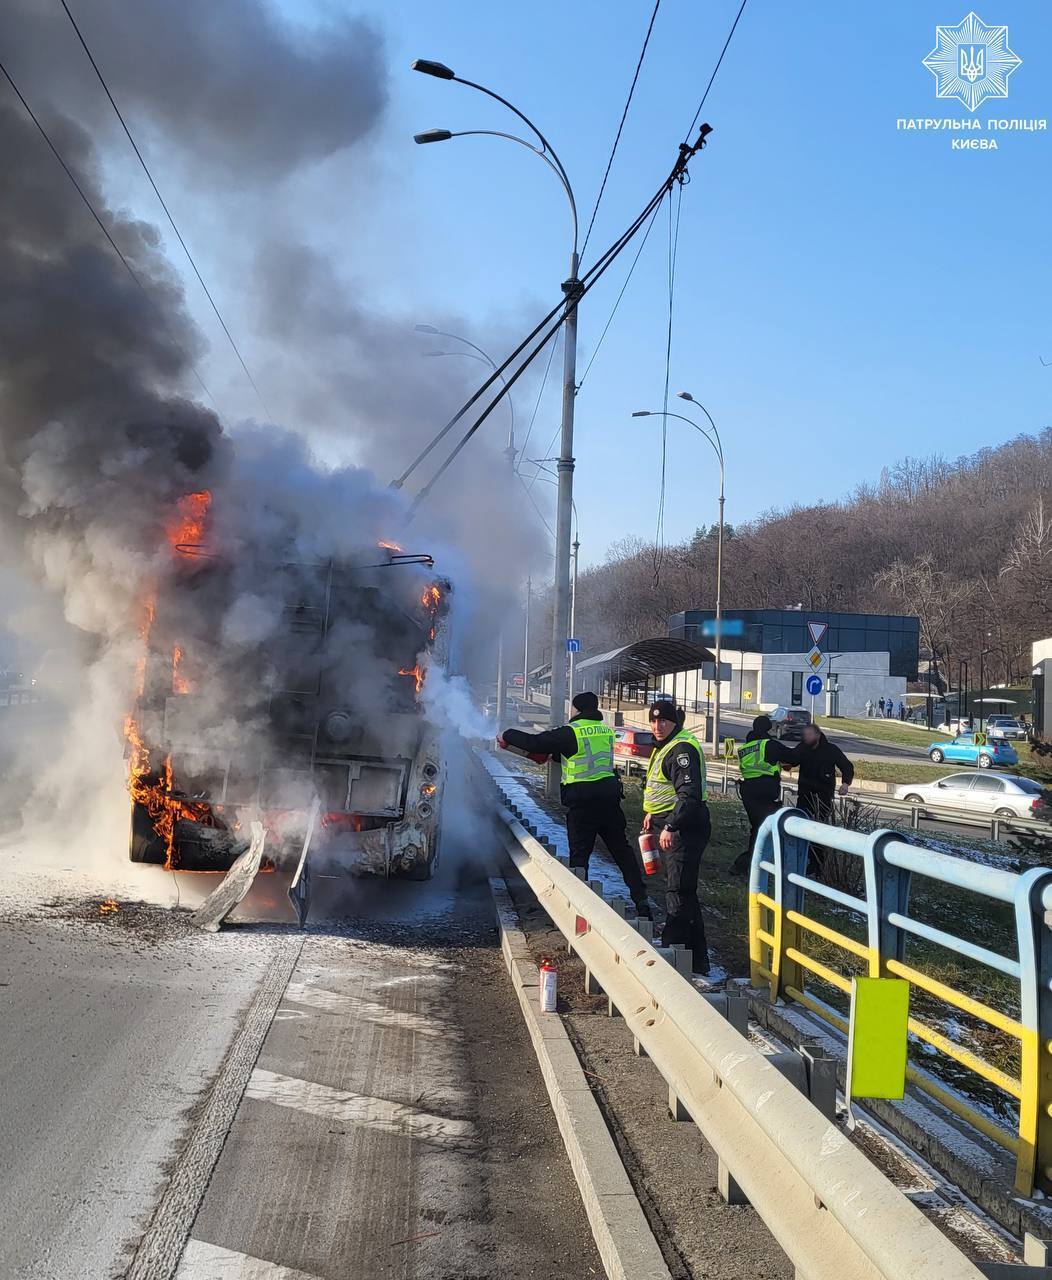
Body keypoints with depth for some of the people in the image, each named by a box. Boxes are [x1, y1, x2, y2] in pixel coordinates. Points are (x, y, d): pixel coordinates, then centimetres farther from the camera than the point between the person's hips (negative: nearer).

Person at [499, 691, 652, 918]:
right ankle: (641, 900, 10)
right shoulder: (606, 731, 11)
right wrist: (552, 754, 27)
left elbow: (535, 743, -8)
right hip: (609, 797, 6)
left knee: (579, 854, 3)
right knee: (622, 850, 12)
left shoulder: (571, 732, -10)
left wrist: (508, 735, 8)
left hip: (582, 804, -6)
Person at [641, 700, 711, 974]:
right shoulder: (665, 747, 17)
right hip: (672, 828, 12)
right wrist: (653, 813, 20)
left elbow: (689, 793, -27)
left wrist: (671, 826, -31)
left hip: (684, 829, -12)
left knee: (678, 894, -8)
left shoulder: (682, 749, -18)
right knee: (682, 892, 17)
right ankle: (697, 958, 27)